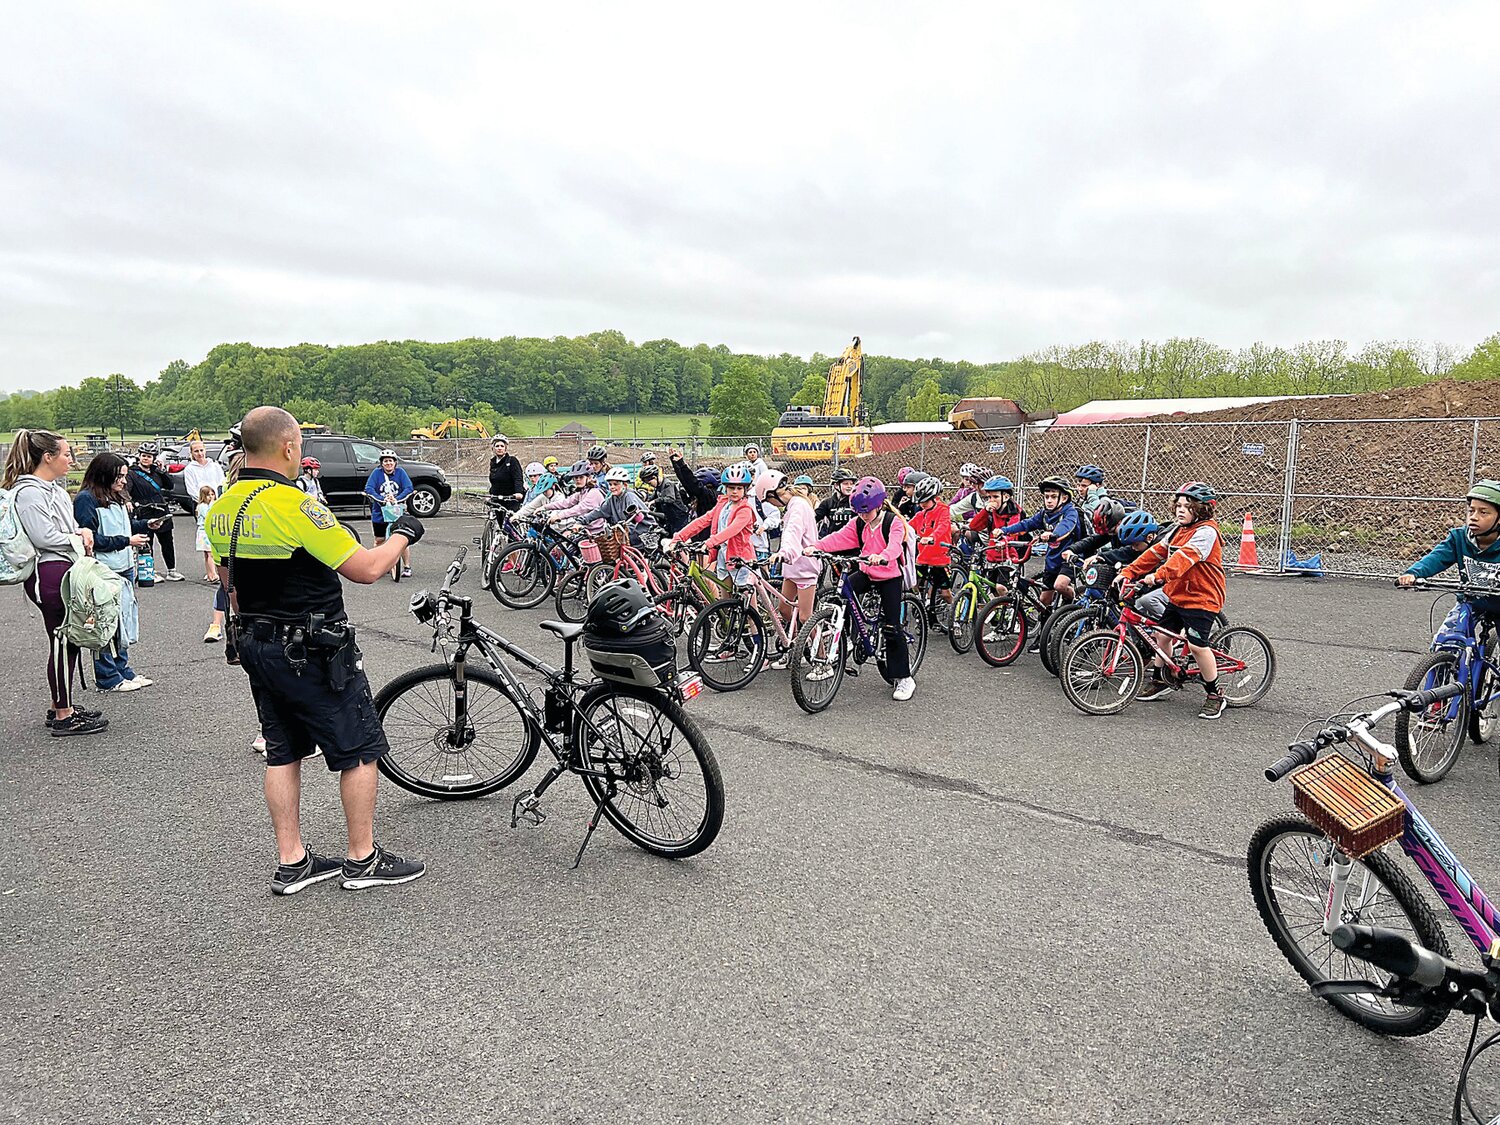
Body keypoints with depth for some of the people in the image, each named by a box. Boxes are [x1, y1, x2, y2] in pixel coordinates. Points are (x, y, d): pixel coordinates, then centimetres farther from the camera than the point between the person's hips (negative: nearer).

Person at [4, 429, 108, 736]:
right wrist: (78, 538, -4)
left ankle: (60, 707, 25)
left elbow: (70, 526, 25)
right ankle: (63, 717, 3)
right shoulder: (29, 493, -13)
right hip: (49, 574, -10)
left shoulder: (55, 488, 16)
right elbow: (43, 538, -19)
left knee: (68, 641, 14)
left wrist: (83, 532, 3)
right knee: (62, 642, -5)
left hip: (66, 570, 10)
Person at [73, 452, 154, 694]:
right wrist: (126, 541, -16)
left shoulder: (117, 497, 15)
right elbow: (90, 538, -17)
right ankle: (108, 678, 6)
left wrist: (146, 525, 7)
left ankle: (123, 671, 24)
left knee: (124, 622, 14)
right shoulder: (86, 499, -11)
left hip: (125, 569, 9)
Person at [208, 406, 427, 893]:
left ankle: (292, 862, 22)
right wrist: (402, 533, -4)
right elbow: (366, 569, -21)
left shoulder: (222, 509, 4)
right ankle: (362, 859, 14)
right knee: (359, 750, 5)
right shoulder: (295, 505, -22)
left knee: (282, 752, 15)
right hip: (313, 651, -8)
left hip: (256, 646, 9)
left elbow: (230, 584, 15)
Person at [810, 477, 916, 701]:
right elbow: (838, 538, -10)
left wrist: (882, 556, -55)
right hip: (866, 573, 5)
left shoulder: (894, 522, -14)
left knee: (891, 627, -7)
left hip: (890, 576, -5)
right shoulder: (858, 523, 2)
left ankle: (904, 678, 4)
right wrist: (815, 547, -27)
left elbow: (895, 544, -32)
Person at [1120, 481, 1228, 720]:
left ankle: (1214, 694, 6)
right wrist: (1128, 572, -1)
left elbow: (1184, 556, -32)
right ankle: (1160, 681, 28)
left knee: (1197, 646, -10)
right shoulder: (1178, 530, 12)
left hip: (1201, 598, -9)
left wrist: (1160, 575, -44)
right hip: (1176, 594, 9)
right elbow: (1155, 552, 8)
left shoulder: (1206, 532, -16)